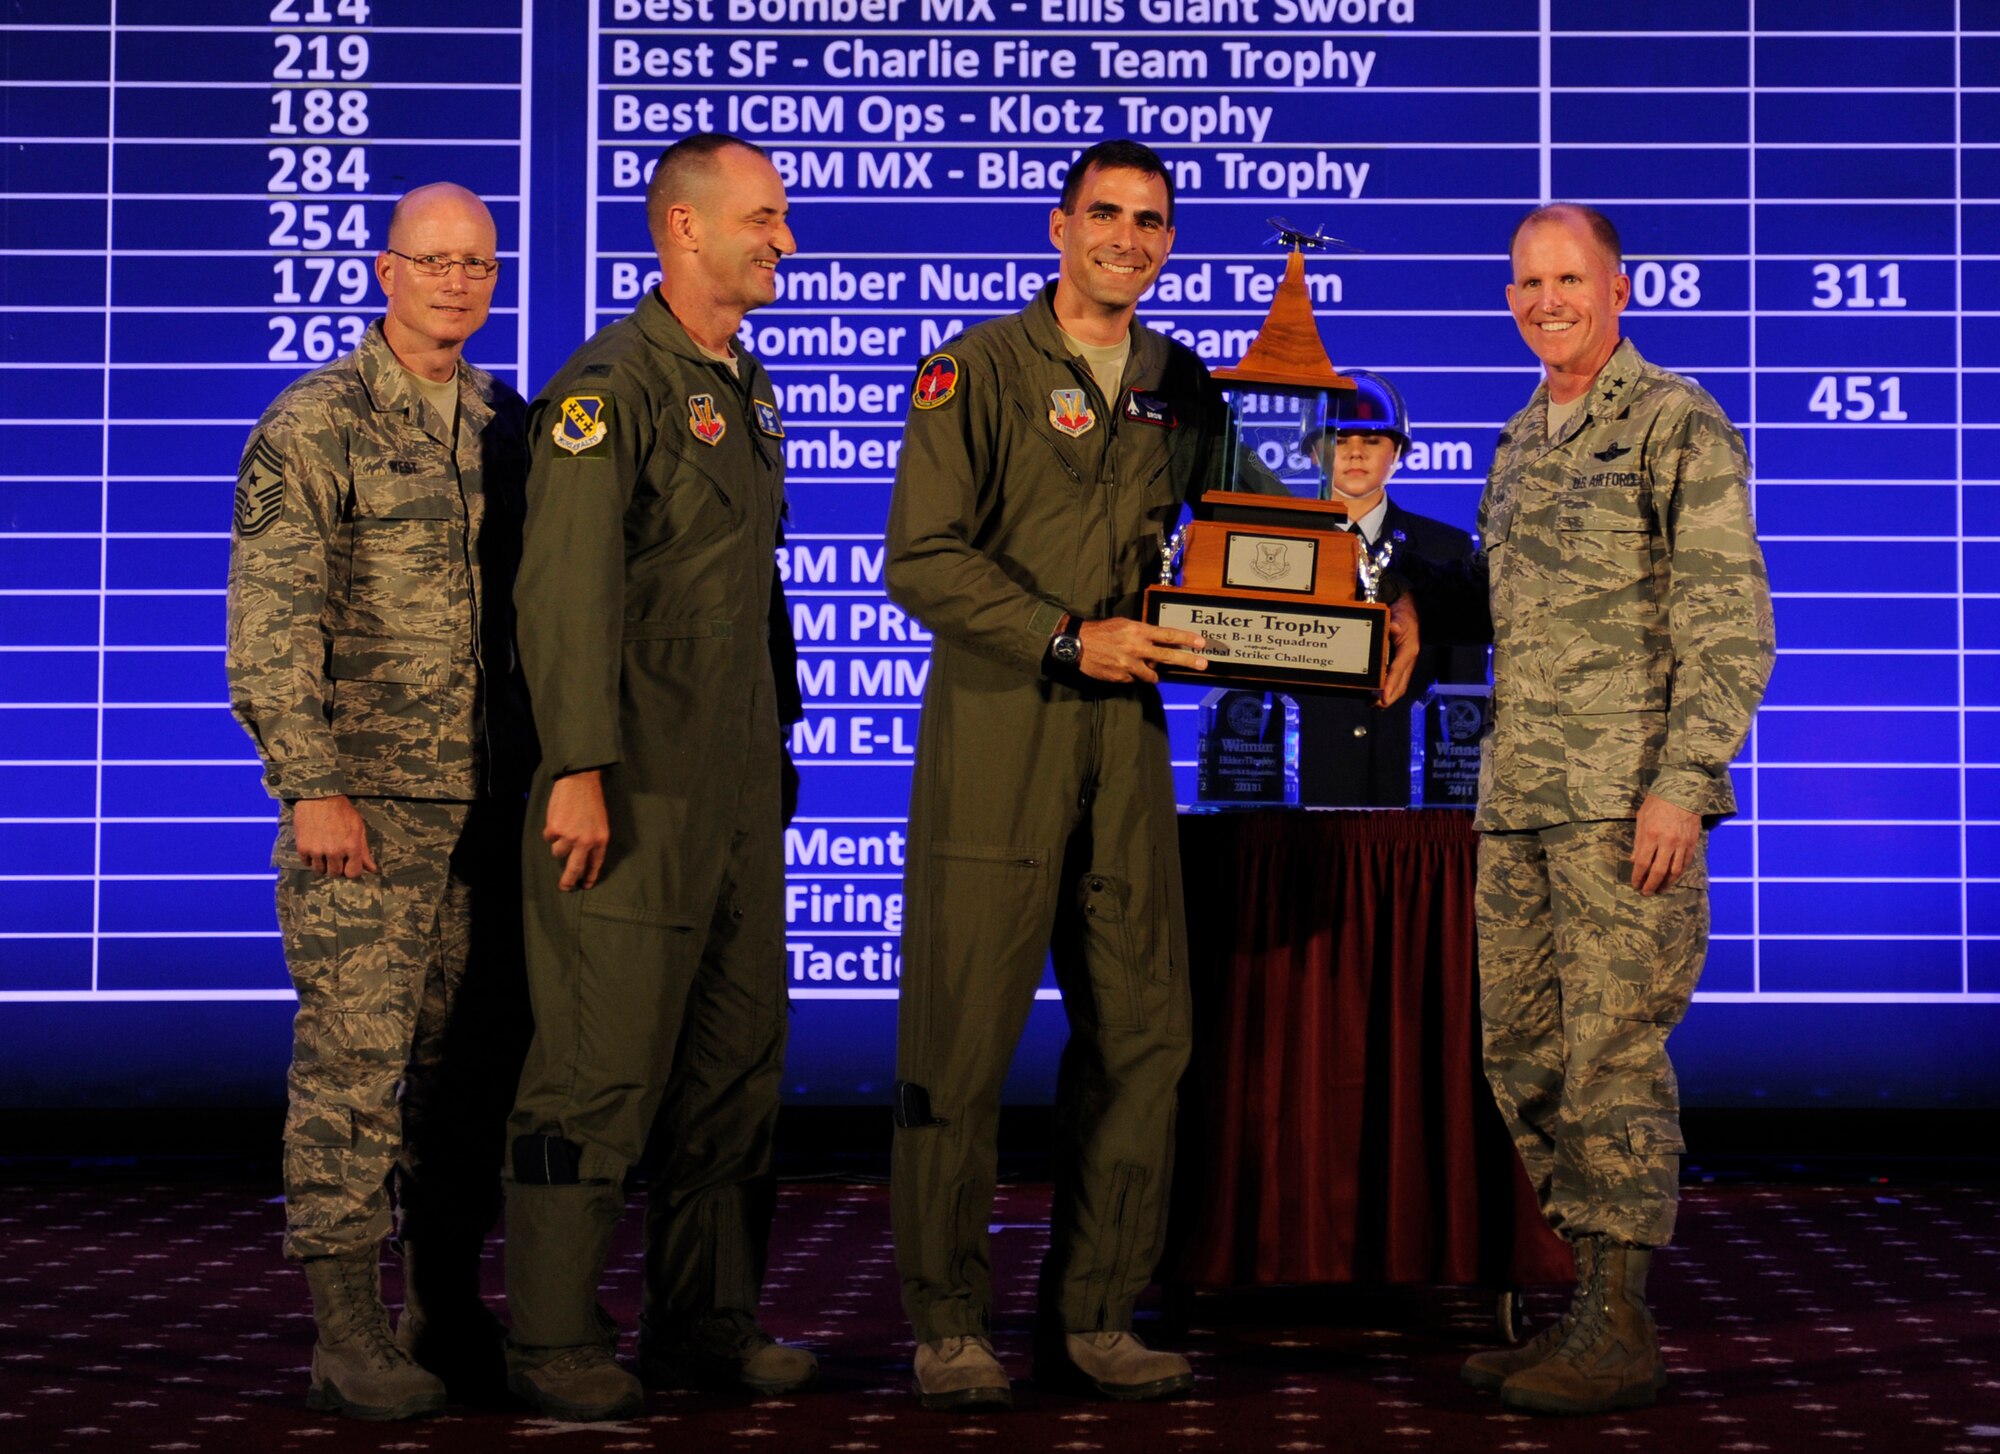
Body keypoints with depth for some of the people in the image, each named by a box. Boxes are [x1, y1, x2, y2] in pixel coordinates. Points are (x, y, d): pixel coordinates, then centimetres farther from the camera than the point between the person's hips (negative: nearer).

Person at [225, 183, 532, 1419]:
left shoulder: (506, 425, 13)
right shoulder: (314, 425, -4)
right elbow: (270, 622, -10)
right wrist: (312, 785, -16)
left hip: (490, 803, 6)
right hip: (366, 801, -5)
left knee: (474, 1058, 9)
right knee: (354, 1058, -4)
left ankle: (449, 1311, 20)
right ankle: (350, 1335, 3)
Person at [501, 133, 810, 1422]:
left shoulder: (748, 387, 17)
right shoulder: (610, 387, -10)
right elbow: (566, 589, -17)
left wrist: (779, 734, 21)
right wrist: (578, 769, -22)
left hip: (738, 781, 9)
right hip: (639, 783, -9)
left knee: (739, 1055, 11)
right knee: (602, 1061, -5)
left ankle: (709, 1321, 19)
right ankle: (555, 1340, 4)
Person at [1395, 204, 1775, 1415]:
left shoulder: (1678, 426, -4)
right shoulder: (1521, 442, 19)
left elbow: (1731, 625, -10)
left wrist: (1683, 782, -17)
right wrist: (1418, 603, 10)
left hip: (1627, 799, -8)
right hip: (1519, 801, 8)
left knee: (1613, 1052, -7)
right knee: (1526, 1053, 8)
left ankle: (1622, 1329, 0)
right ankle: (1597, 1301, 18)